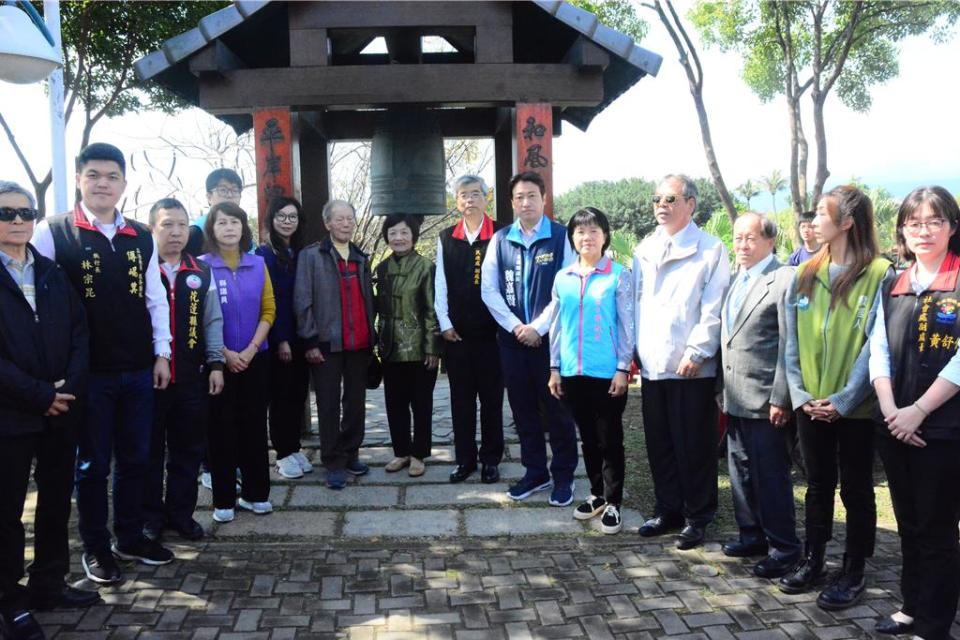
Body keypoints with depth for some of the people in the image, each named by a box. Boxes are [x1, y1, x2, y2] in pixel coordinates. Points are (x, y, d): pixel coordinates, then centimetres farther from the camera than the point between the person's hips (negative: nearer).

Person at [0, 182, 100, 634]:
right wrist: (38, 395, -16)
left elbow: (79, 333, 7)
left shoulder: (52, 273, 11)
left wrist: (69, 386, -8)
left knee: (57, 501, 13)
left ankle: (48, 584, 28)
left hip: (61, 409, 5)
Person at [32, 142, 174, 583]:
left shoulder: (142, 238, 6)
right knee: (92, 462, 8)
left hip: (138, 369, 4)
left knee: (135, 458, 13)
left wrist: (161, 354, 5)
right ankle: (96, 547, 24)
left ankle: (130, 537, 29)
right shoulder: (52, 233, -5)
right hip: (88, 371, -3)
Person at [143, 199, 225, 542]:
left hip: (191, 376, 3)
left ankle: (181, 513, 24)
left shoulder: (200, 273, 7)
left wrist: (215, 363, 4)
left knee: (188, 448, 10)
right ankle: (150, 516, 22)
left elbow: (213, 321, 10)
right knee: (149, 449, 8)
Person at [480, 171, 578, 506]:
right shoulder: (501, 239, 7)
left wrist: (538, 327, -12)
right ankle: (535, 472, 25)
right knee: (523, 409, 11)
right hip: (512, 340, 4)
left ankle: (563, 477, 17)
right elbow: (488, 290, 4)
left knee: (557, 409, 4)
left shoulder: (561, 237, -4)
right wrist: (516, 327, -6)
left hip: (550, 338, -3)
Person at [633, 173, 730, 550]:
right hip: (652, 365, 5)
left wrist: (695, 353, -15)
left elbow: (714, 310, -9)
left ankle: (697, 518, 17)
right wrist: (633, 350, 8)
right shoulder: (644, 251, 14)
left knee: (694, 447, 3)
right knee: (659, 444, 12)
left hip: (691, 367, -5)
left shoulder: (710, 250, -3)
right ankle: (668, 510, 27)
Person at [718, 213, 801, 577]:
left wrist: (780, 399, -17)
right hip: (734, 399, 8)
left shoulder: (785, 280, -11)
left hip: (765, 400, -8)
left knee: (771, 475, 1)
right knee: (741, 472, 16)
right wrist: (720, 389, 12)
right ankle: (752, 535, 29)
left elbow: (789, 346, -15)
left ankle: (783, 547, 14)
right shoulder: (735, 282, 14)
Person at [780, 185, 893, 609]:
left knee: (856, 491, 9)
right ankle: (812, 562, 29)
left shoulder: (879, 275, -9)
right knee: (817, 487, 16)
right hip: (811, 406, 4)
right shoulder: (805, 275, 6)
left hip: (855, 408, -4)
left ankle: (853, 574, 22)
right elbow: (793, 341, 4)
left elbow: (876, 346, -13)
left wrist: (844, 399, -18)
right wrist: (799, 392, -6)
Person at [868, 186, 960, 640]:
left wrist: (919, 410, -15)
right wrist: (890, 409, -8)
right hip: (894, 428, 5)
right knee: (909, 525, 16)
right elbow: (878, 349, 5)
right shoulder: (892, 287, 10)